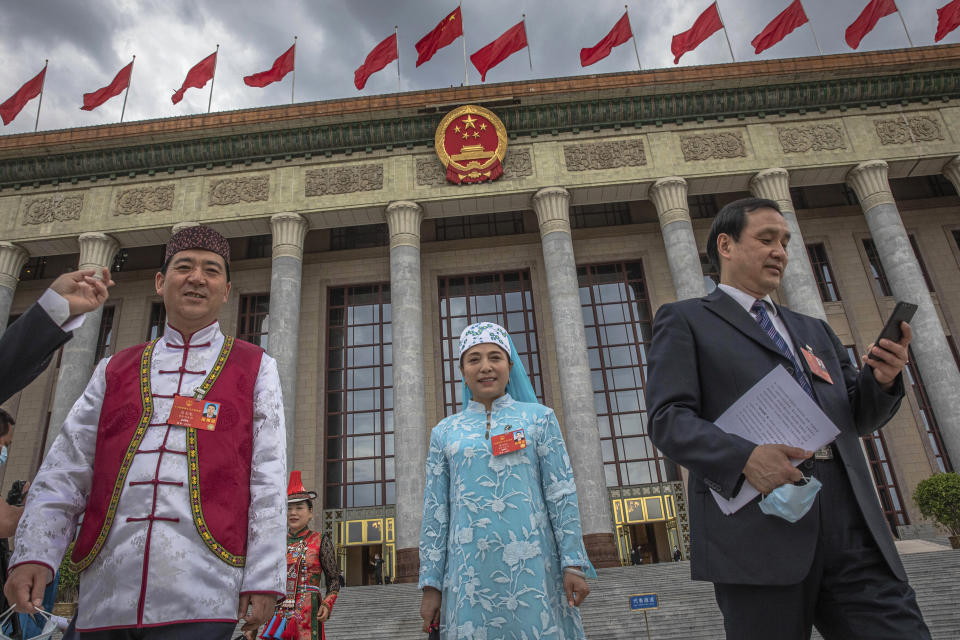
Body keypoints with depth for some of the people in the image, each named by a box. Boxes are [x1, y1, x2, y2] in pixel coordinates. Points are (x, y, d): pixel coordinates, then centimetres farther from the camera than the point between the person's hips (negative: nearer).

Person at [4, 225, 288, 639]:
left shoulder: (254, 368, 5)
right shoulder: (114, 371, 15)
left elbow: (268, 480, -1)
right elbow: (64, 471, 10)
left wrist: (264, 578, -6)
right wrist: (34, 554, -5)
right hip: (104, 593, 3)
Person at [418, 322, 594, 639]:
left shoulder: (539, 418, 7)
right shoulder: (444, 432, 10)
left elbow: (562, 494, 3)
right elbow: (434, 514, 9)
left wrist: (573, 564, -4)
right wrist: (431, 584, 5)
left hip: (531, 567, -1)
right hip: (470, 573, 1)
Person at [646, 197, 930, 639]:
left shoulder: (814, 331, 26)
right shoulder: (684, 321, 6)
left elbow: (856, 419, 25)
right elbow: (668, 419, -5)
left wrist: (882, 378, 3)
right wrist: (744, 458, -22)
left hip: (852, 528, 6)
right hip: (757, 523, -5)